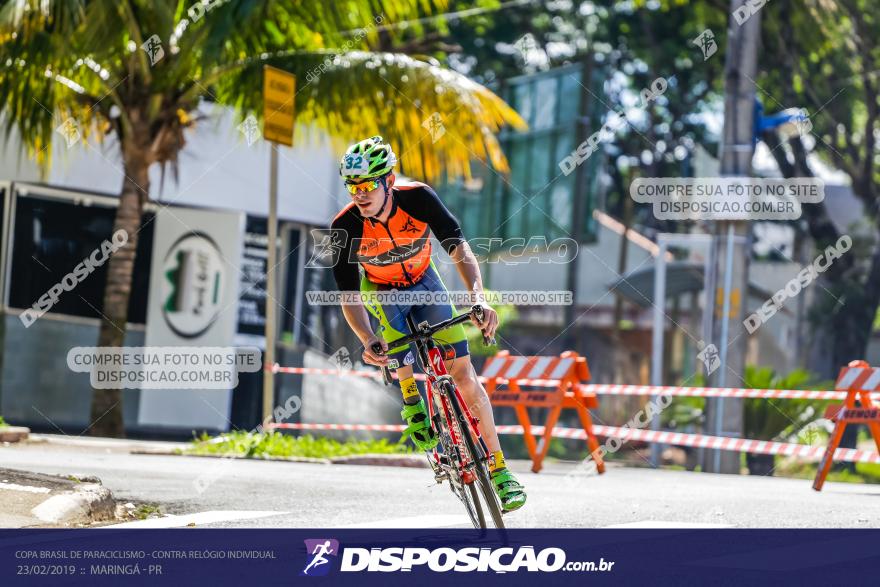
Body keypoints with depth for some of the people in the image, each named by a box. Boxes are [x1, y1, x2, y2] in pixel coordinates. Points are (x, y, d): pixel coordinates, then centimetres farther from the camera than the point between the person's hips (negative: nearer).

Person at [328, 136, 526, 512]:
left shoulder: (417, 198, -29)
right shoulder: (345, 227, -30)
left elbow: (458, 247, -32)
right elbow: (349, 297, -29)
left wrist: (479, 298, -49)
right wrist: (366, 341, -47)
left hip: (425, 283, 0)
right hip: (382, 293, 0)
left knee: (464, 376, -9)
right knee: (397, 353, -32)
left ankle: (499, 469, 0)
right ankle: (411, 403, 2)